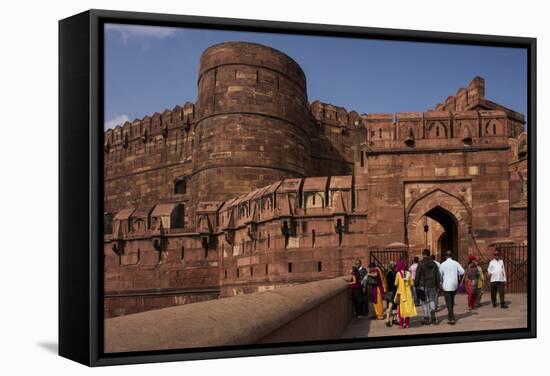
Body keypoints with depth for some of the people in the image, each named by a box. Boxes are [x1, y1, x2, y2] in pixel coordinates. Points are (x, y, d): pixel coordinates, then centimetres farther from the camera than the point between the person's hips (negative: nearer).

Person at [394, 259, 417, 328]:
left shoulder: (398, 273, -10)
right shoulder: (408, 273, -1)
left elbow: (396, 284, -5)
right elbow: (411, 283, 4)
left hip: (401, 292, -3)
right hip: (408, 292, 3)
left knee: (401, 307, 2)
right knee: (408, 307, 10)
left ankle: (401, 324, -1)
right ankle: (407, 323, 12)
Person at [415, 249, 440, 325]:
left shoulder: (421, 264, -10)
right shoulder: (434, 264, 5)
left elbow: (417, 276, -9)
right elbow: (437, 276, 8)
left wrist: (416, 285, 0)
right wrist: (437, 286, 15)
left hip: (423, 286, -4)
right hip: (432, 285, 4)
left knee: (425, 302, 4)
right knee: (432, 301, 15)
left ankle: (427, 319, 6)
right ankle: (433, 317, 3)